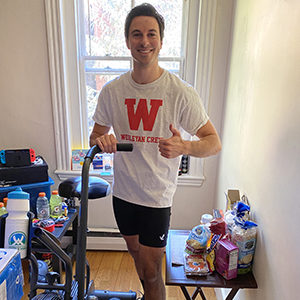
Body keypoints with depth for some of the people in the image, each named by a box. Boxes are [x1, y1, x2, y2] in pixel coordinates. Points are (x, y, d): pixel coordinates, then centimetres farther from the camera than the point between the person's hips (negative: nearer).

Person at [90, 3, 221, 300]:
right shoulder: (112, 90, -4)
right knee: (136, 254, 26)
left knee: (151, 271, 6)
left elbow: (214, 142, -12)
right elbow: (96, 135, 7)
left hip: (157, 196, -4)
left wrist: (183, 147, -33)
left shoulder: (181, 92, -15)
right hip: (123, 191, 5)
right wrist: (101, 140, -19)